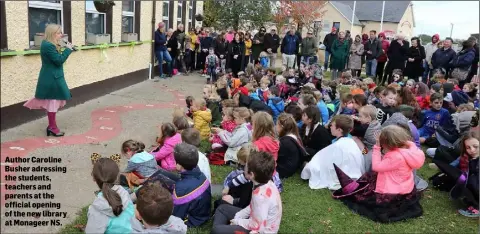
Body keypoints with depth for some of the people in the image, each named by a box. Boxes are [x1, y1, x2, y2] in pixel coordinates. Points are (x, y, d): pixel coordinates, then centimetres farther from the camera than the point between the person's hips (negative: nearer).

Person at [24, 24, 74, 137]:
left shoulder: (49, 44, 13)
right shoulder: (48, 46, -20)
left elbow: (56, 59, 13)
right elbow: (59, 60, -21)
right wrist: (68, 49, -15)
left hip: (51, 78, 11)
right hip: (51, 79, -11)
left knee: (52, 102, 15)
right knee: (53, 102, -2)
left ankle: (51, 126, 23)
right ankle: (53, 127, 8)